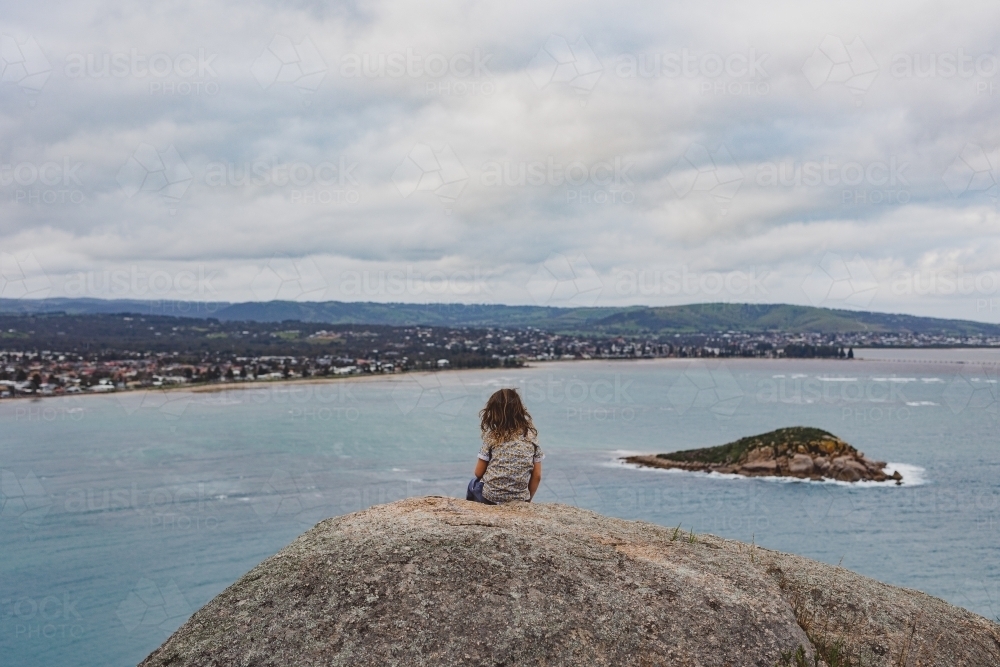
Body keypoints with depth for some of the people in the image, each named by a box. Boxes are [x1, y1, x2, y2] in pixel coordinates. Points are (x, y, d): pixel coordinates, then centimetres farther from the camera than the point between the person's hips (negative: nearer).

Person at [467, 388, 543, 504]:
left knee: (473, 483, 32)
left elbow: (478, 473, -2)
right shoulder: (531, 435, -3)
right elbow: (537, 476, -1)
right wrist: (527, 500, 13)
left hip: (490, 498, -3)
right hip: (519, 500, 3)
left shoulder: (492, 435, -9)